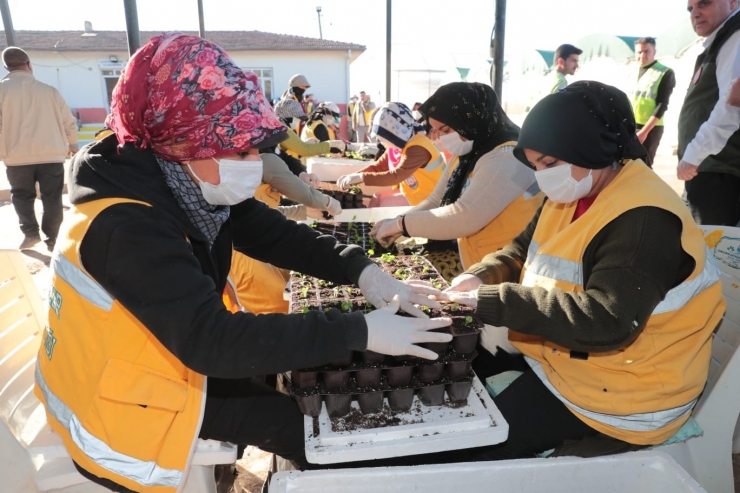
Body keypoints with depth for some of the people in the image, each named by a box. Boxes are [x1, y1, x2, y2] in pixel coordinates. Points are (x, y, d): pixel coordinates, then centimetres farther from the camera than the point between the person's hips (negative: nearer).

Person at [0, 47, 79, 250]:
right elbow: (69, 122, 9)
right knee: (52, 198, 8)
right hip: (52, 154, 1)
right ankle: (52, 239, 8)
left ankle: (30, 232, 6)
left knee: (22, 196, 17)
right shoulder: (49, 90, 4)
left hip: (17, 157, 0)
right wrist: (72, 144, 26)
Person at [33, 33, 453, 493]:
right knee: (307, 427, -5)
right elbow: (214, 341, -40)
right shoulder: (125, 227, -34)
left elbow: (274, 234, -6)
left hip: (182, 344, 8)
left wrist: (362, 270, -22)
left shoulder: (189, 185, -9)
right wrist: (360, 331, -39)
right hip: (125, 392, -7)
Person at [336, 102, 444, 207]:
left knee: (382, 203, -12)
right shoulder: (397, 145, -1)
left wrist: (361, 177, -34)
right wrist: (354, 176, -10)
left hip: (426, 198, -7)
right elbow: (377, 166, 5)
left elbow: (395, 176, -34)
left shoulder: (418, 148, -26)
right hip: (410, 192, 7)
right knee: (376, 199, 0)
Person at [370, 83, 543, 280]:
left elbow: (464, 218, -28)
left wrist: (401, 223, -18)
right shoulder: (467, 155, 7)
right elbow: (436, 201, 12)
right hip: (472, 269, 7)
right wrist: (398, 224, -5)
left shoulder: (505, 158, -21)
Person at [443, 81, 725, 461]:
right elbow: (522, 250, 11)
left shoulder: (644, 219, -26)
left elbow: (605, 322, -34)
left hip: (619, 388, -9)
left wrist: (492, 301, -34)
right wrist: (481, 277, -10)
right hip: (559, 350, 9)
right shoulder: (572, 193, 3)